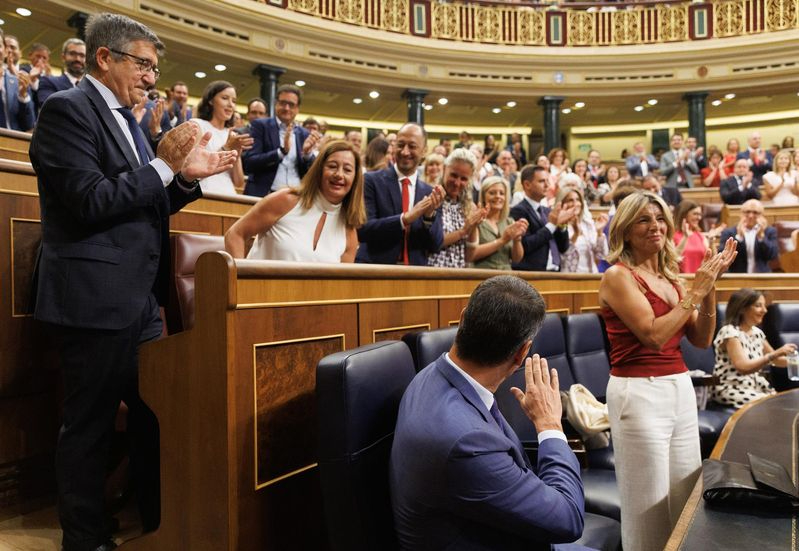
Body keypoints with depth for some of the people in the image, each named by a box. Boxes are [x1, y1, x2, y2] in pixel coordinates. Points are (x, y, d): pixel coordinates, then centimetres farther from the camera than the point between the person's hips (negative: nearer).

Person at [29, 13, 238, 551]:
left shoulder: (126, 119, 16)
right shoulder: (68, 108, -9)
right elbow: (92, 203, -18)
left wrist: (187, 176, 4)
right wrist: (164, 165, -15)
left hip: (141, 300, 9)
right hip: (96, 300, -8)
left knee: (155, 414, 15)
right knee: (90, 426, 5)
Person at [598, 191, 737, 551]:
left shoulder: (670, 278, 11)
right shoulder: (618, 276, -10)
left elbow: (701, 339, 8)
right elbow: (654, 335, -20)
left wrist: (709, 286, -2)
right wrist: (696, 290, -13)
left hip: (681, 390, 8)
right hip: (639, 394, -7)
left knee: (687, 498, 15)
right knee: (650, 503, 2)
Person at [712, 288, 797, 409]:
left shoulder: (757, 332, 9)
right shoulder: (729, 332, -16)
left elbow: (776, 360, 22)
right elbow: (743, 367, -26)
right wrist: (776, 353, -33)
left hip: (755, 386, 8)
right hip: (731, 389, -8)